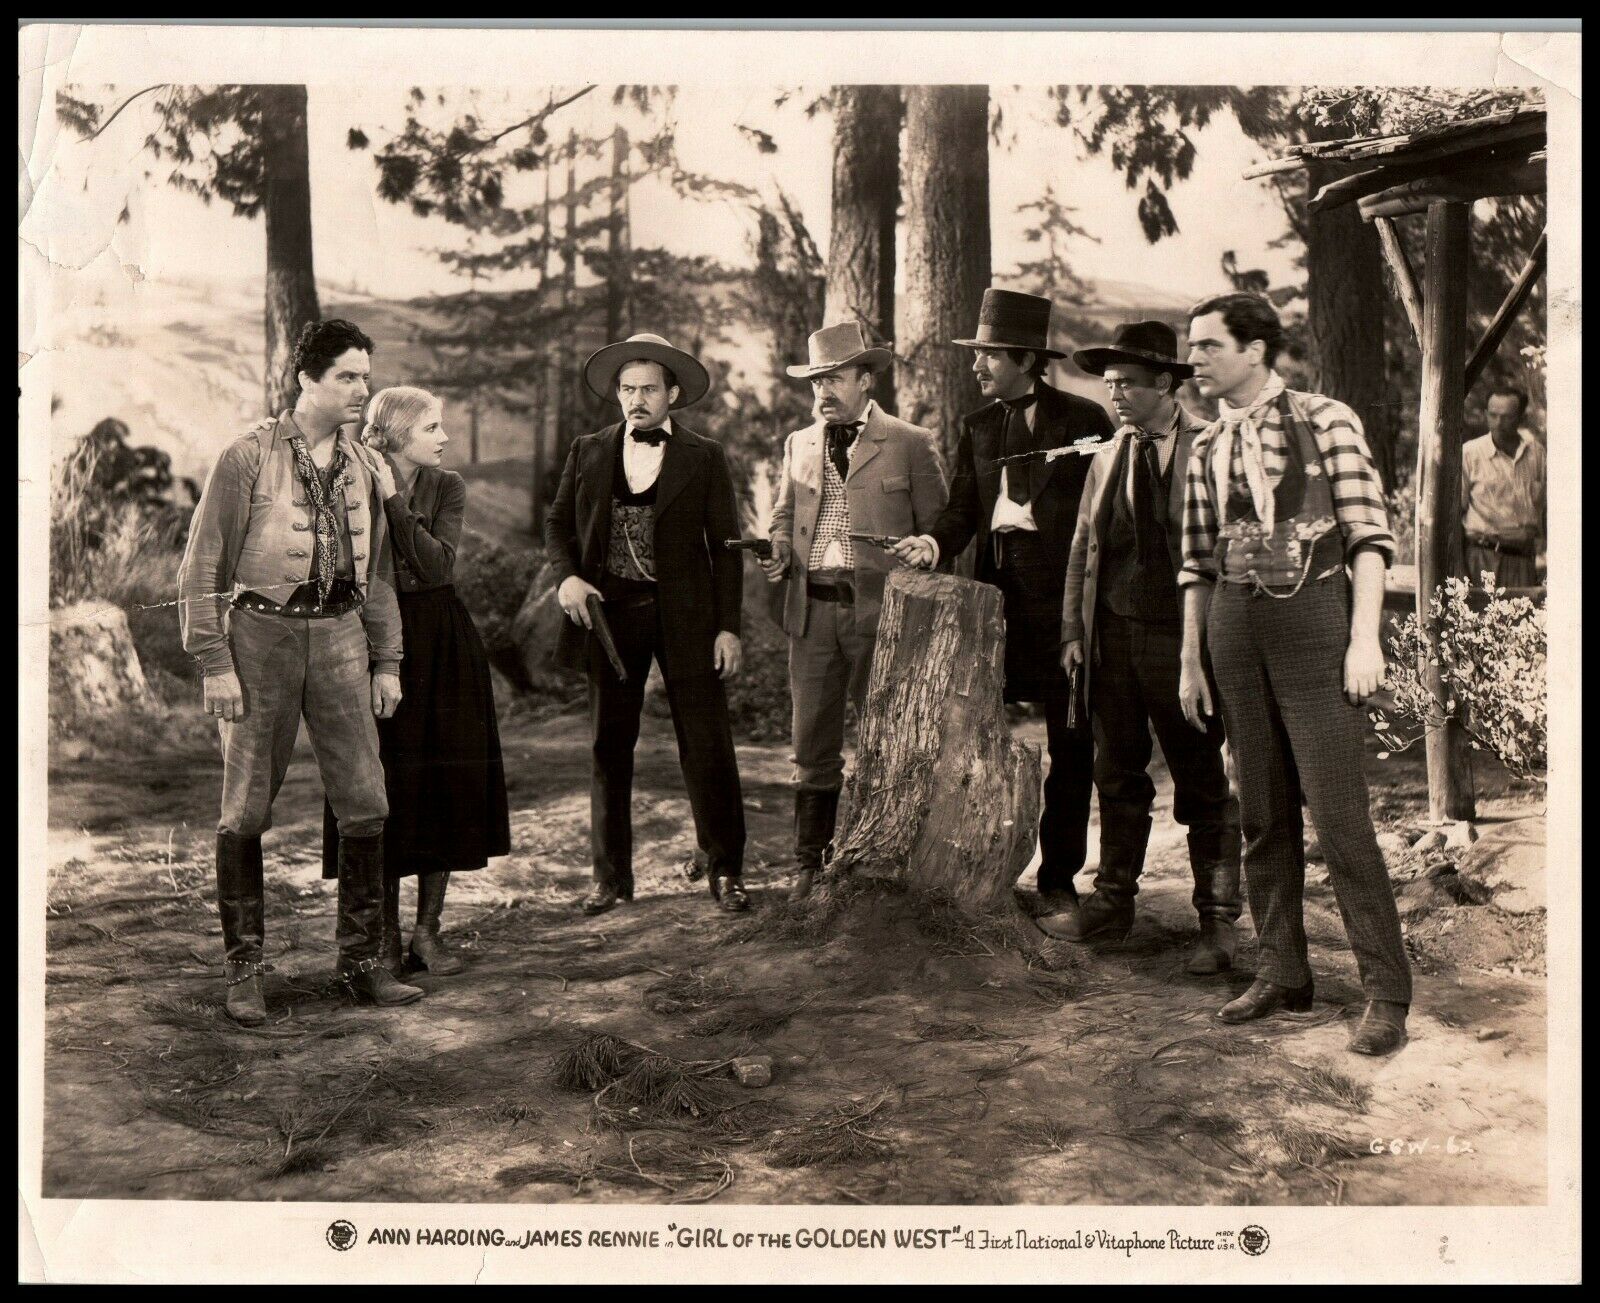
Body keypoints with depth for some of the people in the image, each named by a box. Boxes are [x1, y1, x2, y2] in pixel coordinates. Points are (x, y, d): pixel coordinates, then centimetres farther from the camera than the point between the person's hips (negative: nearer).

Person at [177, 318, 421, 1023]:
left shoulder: (360, 465, 12)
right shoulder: (248, 457, -4)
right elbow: (202, 564, -4)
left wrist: (386, 662, 15)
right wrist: (213, 663, -9)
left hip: (339, 633, 4)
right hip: (262, 630, -4)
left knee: (365, 802, 0)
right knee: (246, 810, 1)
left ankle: (362, 959, 12)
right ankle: (244, 969, 13)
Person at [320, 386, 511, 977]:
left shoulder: (447, 487, 2)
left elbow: (439, 566, -14)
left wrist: (394, 500, -17)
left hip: (442, 649, 2)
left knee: (445, 785, 3)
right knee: (382, 790, 1)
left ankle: (427, 931, 14)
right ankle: (385, 935, 13)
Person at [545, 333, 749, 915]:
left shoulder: (704, 457, 3)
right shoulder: (588, 452, 10)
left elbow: (725, 545, 2)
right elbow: (558, 524, 14)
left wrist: (728, 627, -5)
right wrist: (567, 575, -7)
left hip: (684, 616, -2)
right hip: (608, 611, 2)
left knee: (707, 746, -1)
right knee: (609, 747, 7)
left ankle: (726, 872, 11)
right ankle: (611, 875, 17)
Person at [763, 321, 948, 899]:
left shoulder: (911, 445, 3)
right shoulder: (798, 445, 16)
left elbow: (937, 533, 4)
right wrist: (780, 550, 1)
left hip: (881, 613, -3)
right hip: (812, 611, 4)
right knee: (812, 743, 6)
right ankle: (811, 866, 16)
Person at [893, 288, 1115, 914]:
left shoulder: (1083, 420, 1)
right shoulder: (978, 427, 15)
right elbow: (964, 507, 7)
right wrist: (936, 541, -12)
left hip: (1065, 593, -4)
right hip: (1000, 592, 4)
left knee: (1069, 741, 1)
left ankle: (1059, 876, 11)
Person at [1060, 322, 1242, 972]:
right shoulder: (1105, 457, 13)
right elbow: (1082, 550, 16)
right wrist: (1074, 630, 9)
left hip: (1180, 638, -5)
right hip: (1112, 635, 6)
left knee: (1204, 785, 3)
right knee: (1117, 775, 14)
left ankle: (1217, 921, 13)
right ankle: (1112, 902, 26)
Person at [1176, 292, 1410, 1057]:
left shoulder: (1325, 422, -1)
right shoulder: (1207, 449, 13)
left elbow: (1368, 533, -5)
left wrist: (1365, 638, -12)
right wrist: (1190, 663, 12)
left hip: (1313, 620, -5)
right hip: (1234, 627, 5)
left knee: (1337, 808, -7)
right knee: (1262, 812, 9)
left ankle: (1386, 992, 1)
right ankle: (1281, 974, 19)